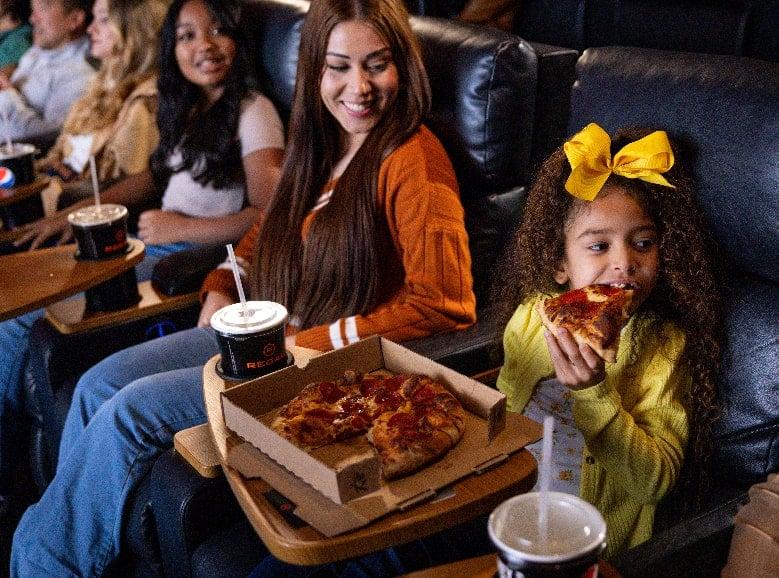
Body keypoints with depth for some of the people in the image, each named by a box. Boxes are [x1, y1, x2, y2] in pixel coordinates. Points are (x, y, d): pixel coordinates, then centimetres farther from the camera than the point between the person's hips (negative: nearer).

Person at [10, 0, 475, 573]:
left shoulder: (412, 161, -17)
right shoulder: (320, 145, 9)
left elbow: (444, 305, -25)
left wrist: (306, 343, -20)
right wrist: (221, 288, 6)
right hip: (267, 333, 9)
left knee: (134, 409, -13)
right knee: (99, 384, 1)